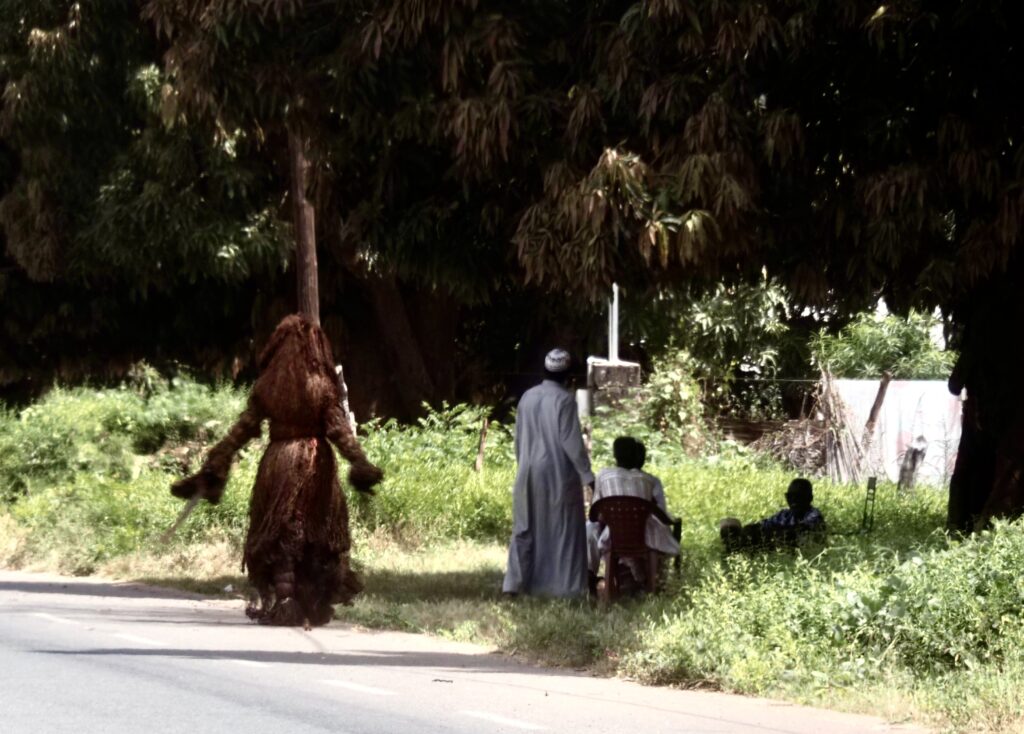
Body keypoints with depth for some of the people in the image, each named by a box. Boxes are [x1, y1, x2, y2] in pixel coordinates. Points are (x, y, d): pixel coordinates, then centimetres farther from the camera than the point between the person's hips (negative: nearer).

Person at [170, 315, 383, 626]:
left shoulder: (266, 386, -1)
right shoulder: (321, 386, -5)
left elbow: (241, 430, -1)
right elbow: (339, 429, -12)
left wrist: (214, 468, 2)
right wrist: (360, 464, -14)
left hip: (277, 464, 1)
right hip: (314, 466, -1)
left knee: (276, 533, 8)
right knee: (319, 532, 8)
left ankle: (280, 602, 2)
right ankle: (315, 606, 8)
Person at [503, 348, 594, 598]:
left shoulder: (527, 397, 5)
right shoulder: (564, 400, -12)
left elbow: (519, 439, 12)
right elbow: (571, 441, -15)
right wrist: (587, 475, -11)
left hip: (529, 473, 5)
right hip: (559, 473, -5)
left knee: (526, 528, 10)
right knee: (563, 529, 1)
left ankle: (516, 582, 5)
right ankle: (562, 585, -1)